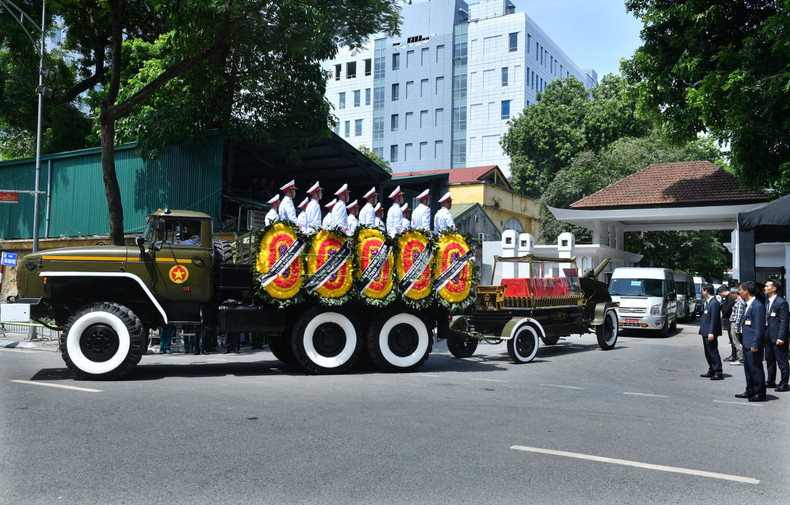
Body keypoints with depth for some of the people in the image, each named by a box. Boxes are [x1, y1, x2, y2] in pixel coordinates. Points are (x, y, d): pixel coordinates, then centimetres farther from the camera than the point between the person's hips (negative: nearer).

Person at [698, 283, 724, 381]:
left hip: (710, 333, -10)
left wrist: (711, 332, -23)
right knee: (708, 352, 16)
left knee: (713, 352, -6)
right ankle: (711, 371, 24)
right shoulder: (708, 302, 15)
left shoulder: (714, 303, -16)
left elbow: (714, 319, -21)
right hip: (706, 332, 10)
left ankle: (718, 373, -1)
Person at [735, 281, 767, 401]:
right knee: (748, 368, 16)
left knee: (756, 368, -3)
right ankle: (750, 391, 26)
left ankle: (760, 394, 5)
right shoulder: (748, 305, 14)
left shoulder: (758, 306, -17)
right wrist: (742, 341, 21)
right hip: (747, 344, 10)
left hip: (754, 345, -10)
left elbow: (759, 327, -20)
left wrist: (755, 344, -20)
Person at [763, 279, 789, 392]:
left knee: (781, 361, 0)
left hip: (777, 336, -8)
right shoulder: (766, 300, 12)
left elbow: (783, 321, -15)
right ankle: (770, 381, 25)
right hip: (768, 335, 8)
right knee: (769, 360, 15)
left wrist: (781, 337, -19)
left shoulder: (781, 302, -12)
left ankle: (784, 384, 7)